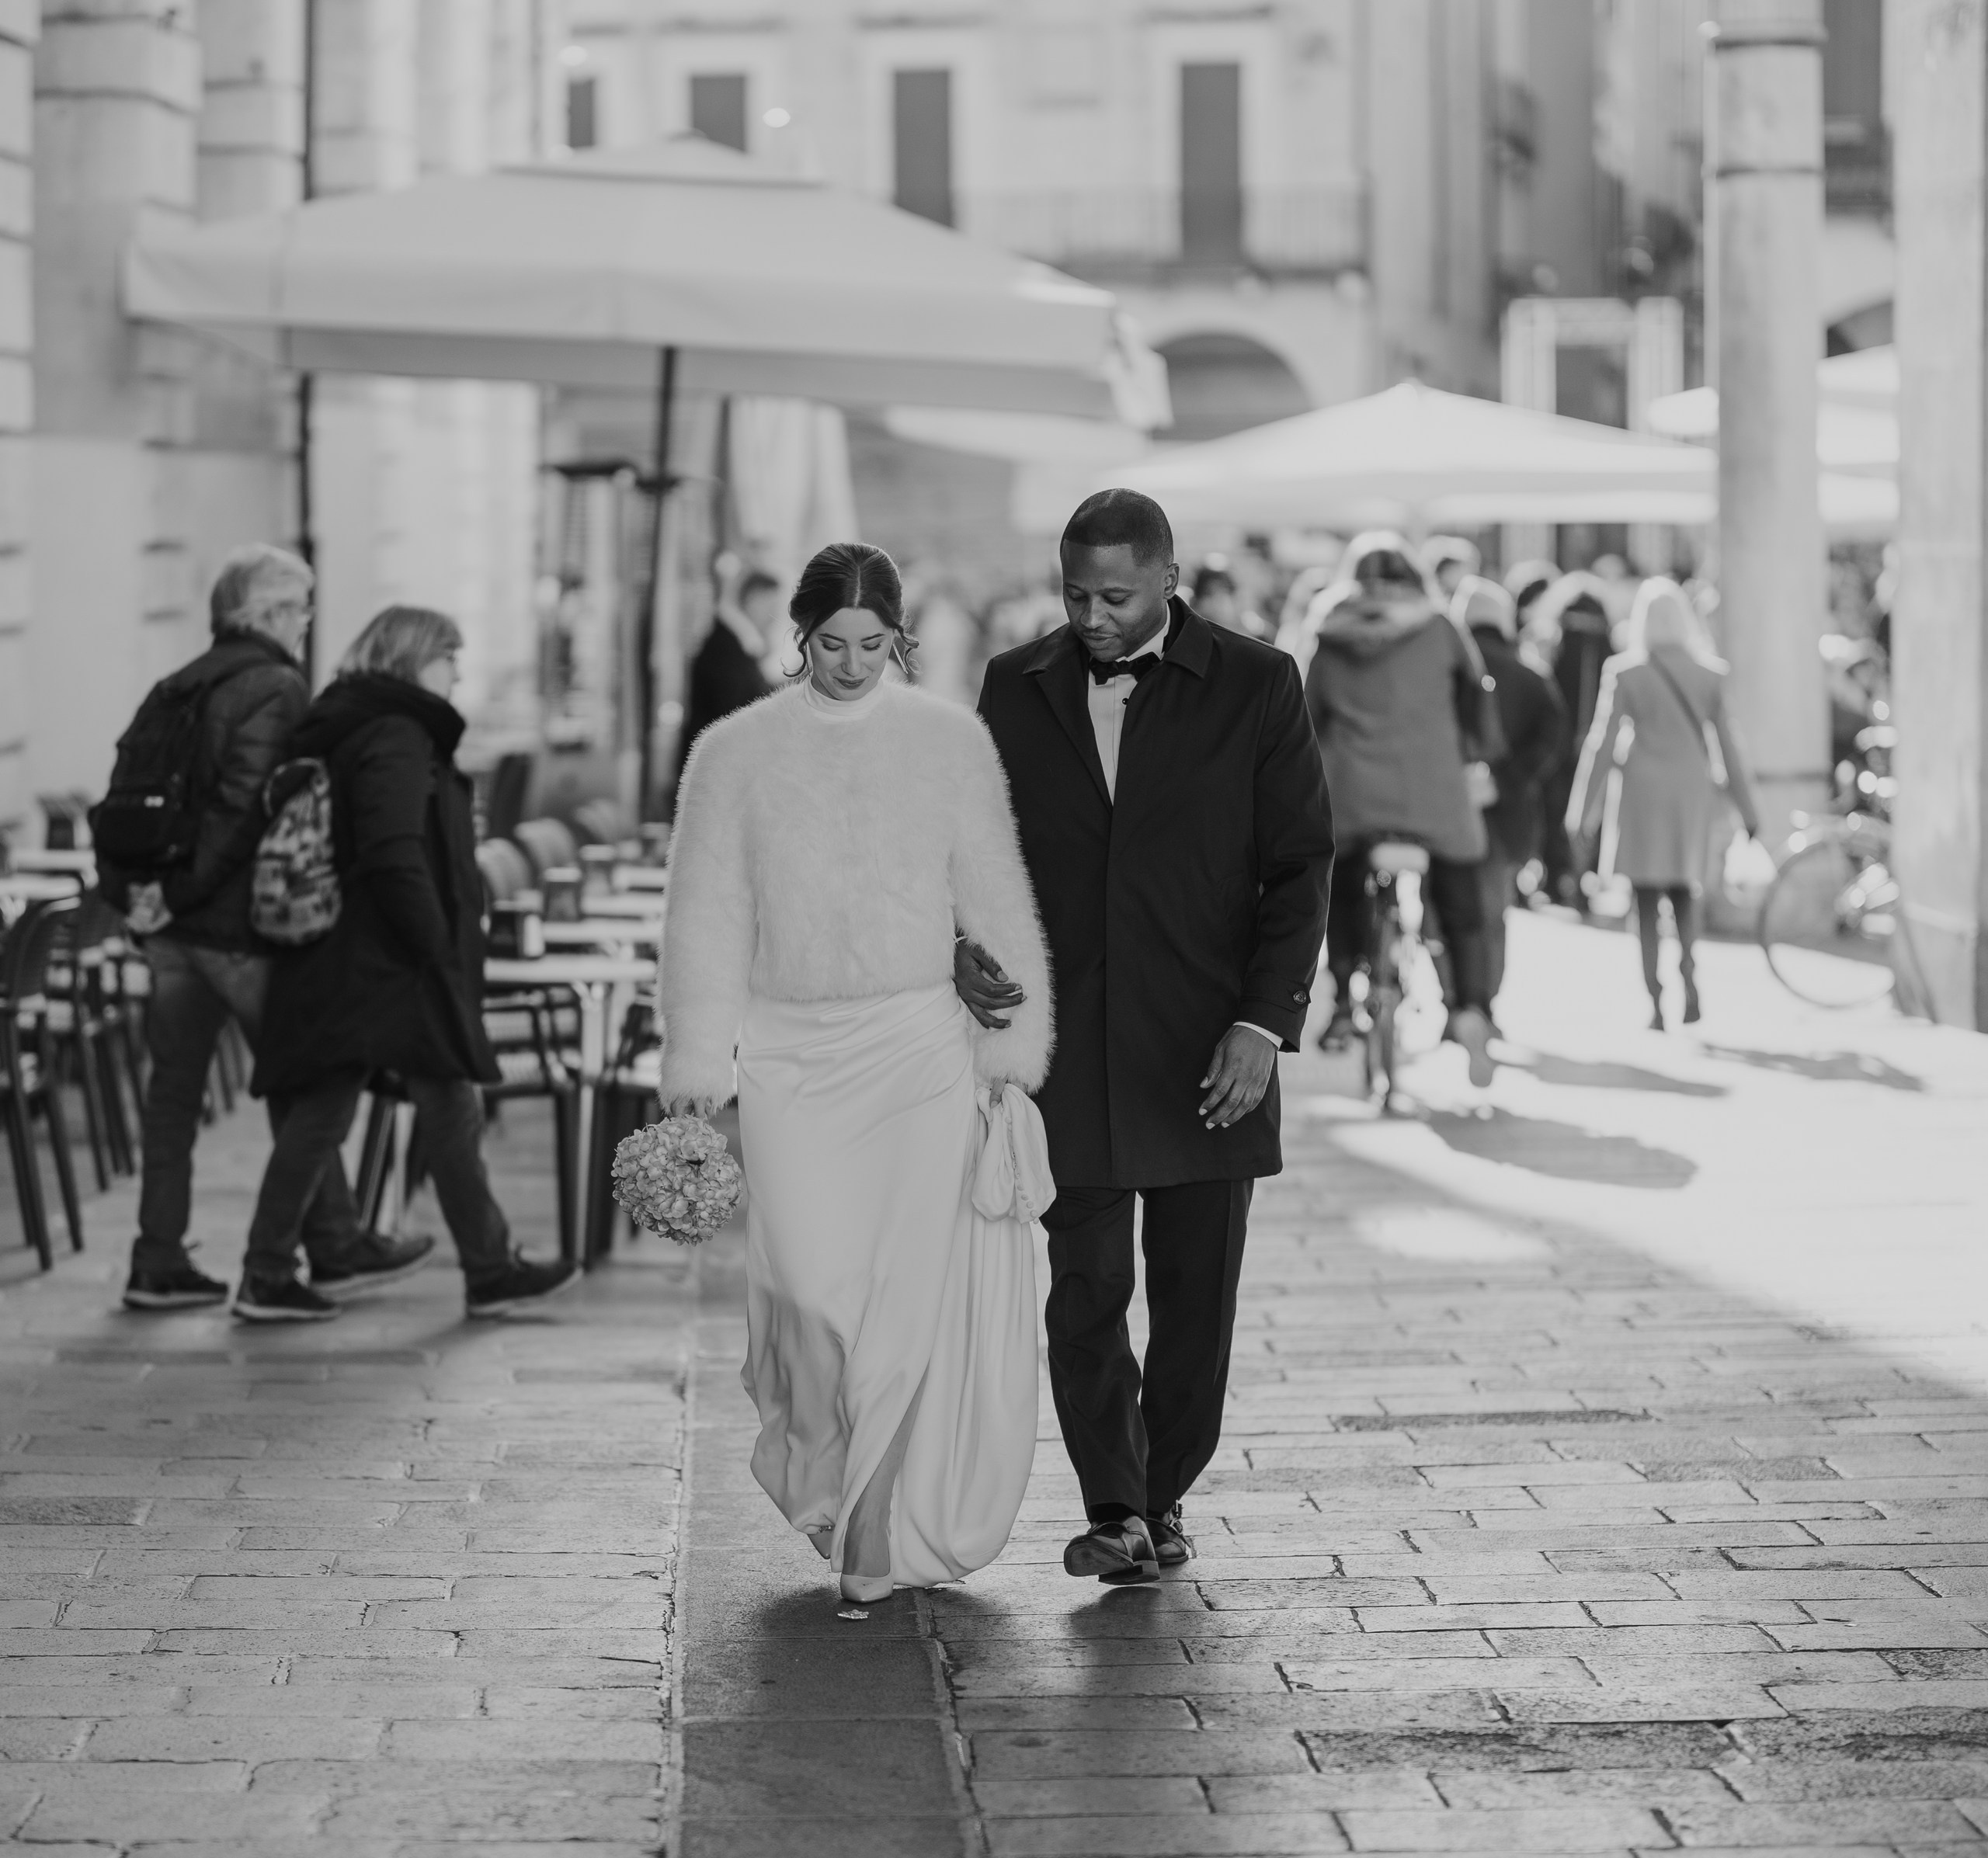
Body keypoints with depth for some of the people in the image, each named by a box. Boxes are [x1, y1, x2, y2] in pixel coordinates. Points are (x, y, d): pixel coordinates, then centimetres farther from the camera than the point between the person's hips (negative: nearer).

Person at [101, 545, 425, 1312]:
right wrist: (180, 890, -19)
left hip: (173, 929, 7)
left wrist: (125, 889, 7)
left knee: (173, 1090, 9)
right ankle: (335, 1249, 12)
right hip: (242, 926, -7)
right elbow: (246, 806, -22)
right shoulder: (278, 689, -11)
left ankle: (158, 1264, 10)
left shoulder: (179, 688, 14)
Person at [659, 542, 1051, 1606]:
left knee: (910, 1287, -5)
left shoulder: (951, 742, 3)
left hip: (921, 1047, 0)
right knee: (810, 1286, -9)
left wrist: (1011, 1039, 1)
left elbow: (993, 899, 5)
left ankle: (888, 1536, 7)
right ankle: (823, 1476, 18)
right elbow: (708, 916, 5)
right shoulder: (736, 753, 4)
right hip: (788, 1050, 0)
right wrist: (696, 1064, 1)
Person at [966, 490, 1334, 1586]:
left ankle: (1163, 1496, 23)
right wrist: (963, 950, -7)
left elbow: (1300, 865, -2)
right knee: (1082, 1293, -5)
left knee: (1195, 1299, 6)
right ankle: (1114, 1511, 5)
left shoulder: (1255, 687, -2)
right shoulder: (1016, 689, 5)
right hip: (1064, 1046, 1)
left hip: (1204, 1049, -1)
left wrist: (1264, 1023, -11)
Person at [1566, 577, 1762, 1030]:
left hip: (1644, 791, -2)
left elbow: (1602, 745, -7)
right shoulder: (1708, 672, 1)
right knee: (1684, 893, 18)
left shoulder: (1625, 672, -7)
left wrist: (1584, 811, -2)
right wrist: (1747, 808, 15)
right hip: (1693, 789, 2)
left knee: (1648, 900, 6)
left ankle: (1656, 1003, -1)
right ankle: (1689, 976, -3)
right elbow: (1727, 744, 6)